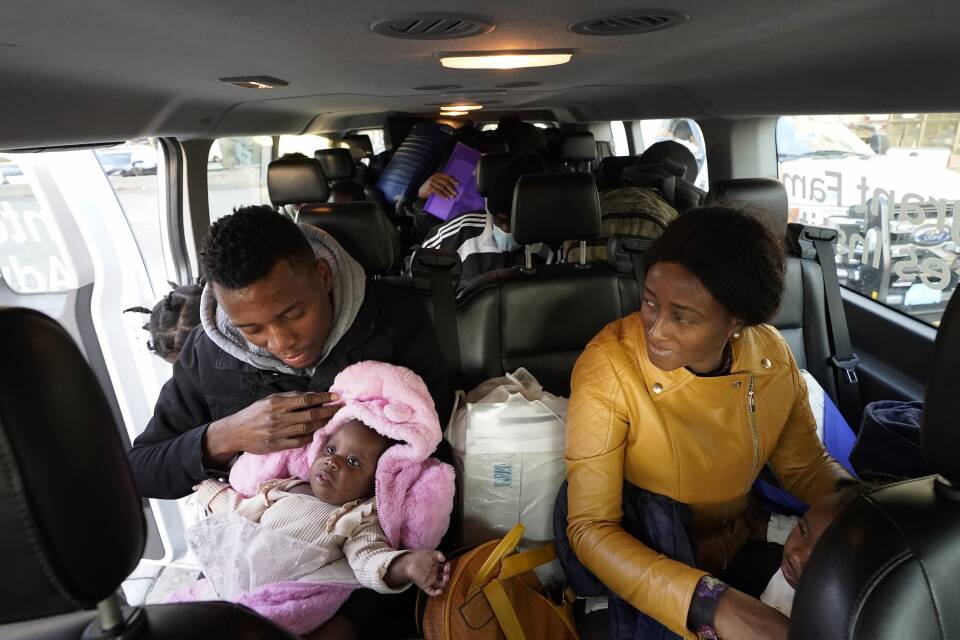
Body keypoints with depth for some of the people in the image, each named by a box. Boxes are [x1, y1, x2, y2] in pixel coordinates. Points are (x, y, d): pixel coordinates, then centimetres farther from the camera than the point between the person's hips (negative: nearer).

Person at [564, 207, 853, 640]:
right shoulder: (609, 369, -25)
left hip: (743, 550, 4)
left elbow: (805, 465, 4)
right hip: (642, 568, -3)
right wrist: (712, 604, -36)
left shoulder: (772, 354, -12)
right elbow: (591, 529, -24)